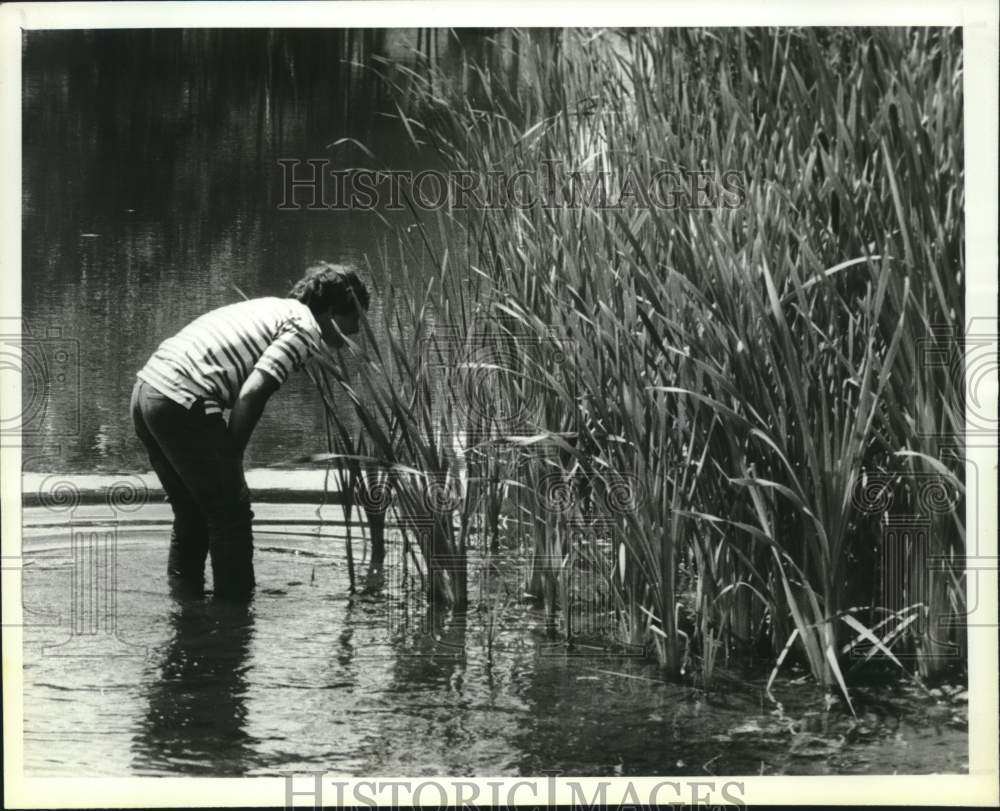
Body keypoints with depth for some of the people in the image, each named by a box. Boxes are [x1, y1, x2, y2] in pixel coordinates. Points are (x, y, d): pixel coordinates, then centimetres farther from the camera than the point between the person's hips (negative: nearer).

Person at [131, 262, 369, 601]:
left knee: (192, 511, 22)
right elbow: (252, 392, -15)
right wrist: (230, 461, -6)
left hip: (146, 388, 9)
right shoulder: (305, 329, -3)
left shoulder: (271, 308, 24)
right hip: (182, 403, -9)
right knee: (231, 513, 4)